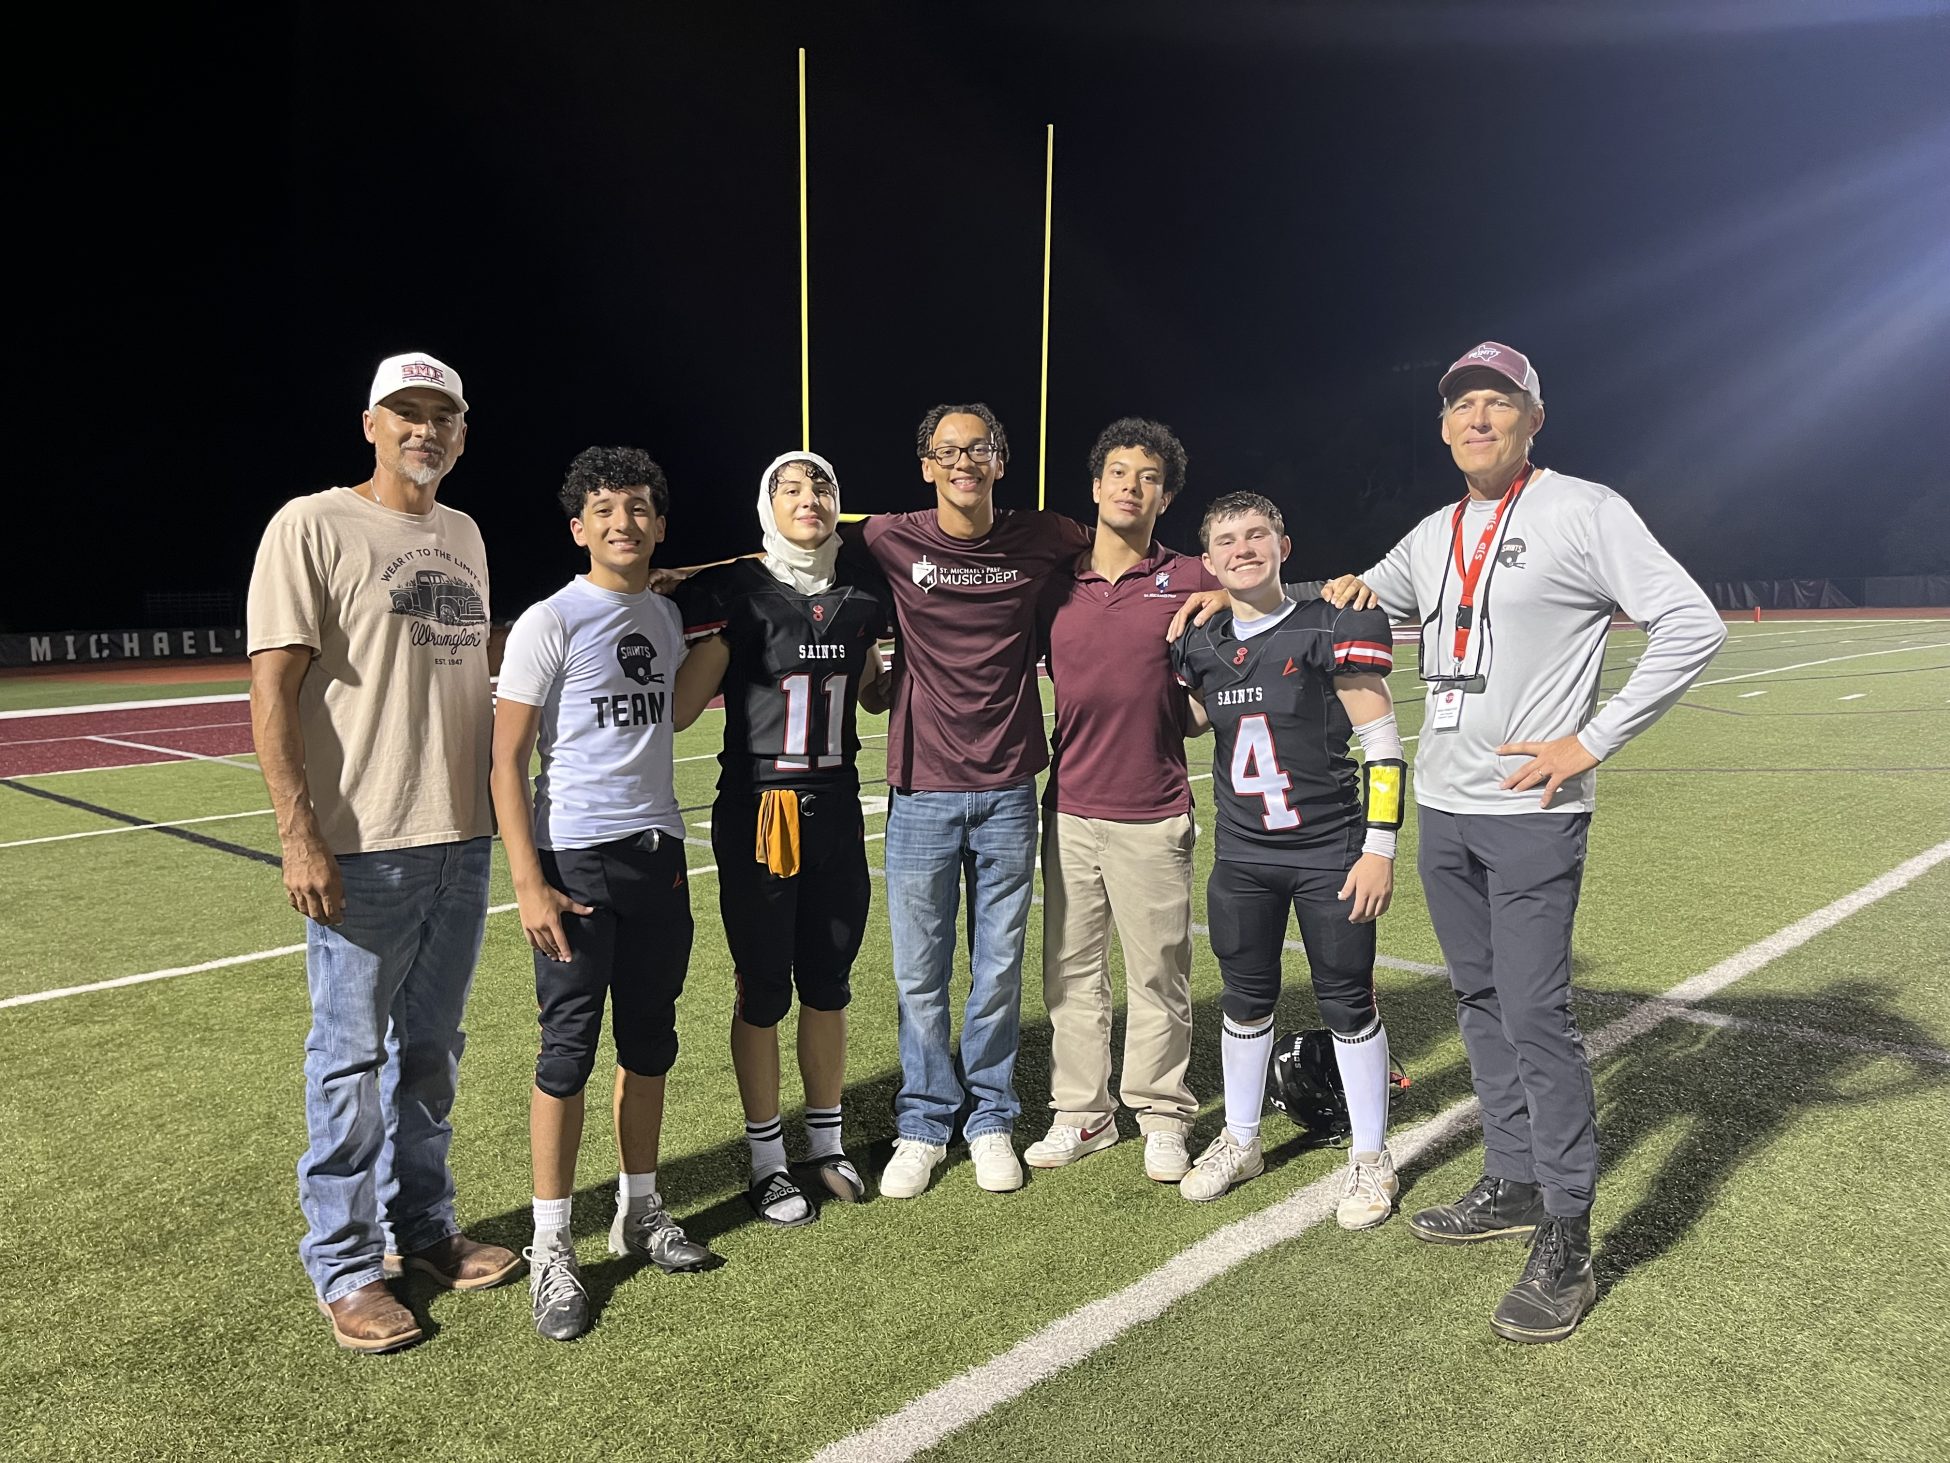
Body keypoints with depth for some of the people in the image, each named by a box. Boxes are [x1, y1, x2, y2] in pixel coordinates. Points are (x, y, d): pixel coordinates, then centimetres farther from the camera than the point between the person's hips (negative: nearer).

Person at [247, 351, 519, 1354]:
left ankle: (422, 1228, 31)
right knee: (352, 1061, 3)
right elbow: (273, 691, -11)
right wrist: (299, 836, -18)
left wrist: (500, 806, 18)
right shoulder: (312, 527, -7)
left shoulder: (464, 536, 13)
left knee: (431, 1051, 16)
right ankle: (344, 1265, 19)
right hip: (361, 850, -6)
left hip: (461, 841, 7)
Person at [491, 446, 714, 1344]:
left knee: (649, 1041, 13)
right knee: (569, 1049, -2)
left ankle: (639, 1212, 28)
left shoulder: (666, 616, 11)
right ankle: (551, 1249, 11)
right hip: (577, 861, -6)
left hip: (658, 854, 6)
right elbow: (506, 760, -10)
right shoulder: (550, 623, -7)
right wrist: (529, 884, -16)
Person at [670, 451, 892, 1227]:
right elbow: (680, 708, -12)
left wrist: (880, 669, 8)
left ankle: (827, 1141, 31)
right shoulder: (735, 593, -9)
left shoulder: (863, 595, 6)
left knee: (828, 983, 14)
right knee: (764, 989, 6)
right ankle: (768, 1158, 23)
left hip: (837, 806, 5)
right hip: (757, 812, -4)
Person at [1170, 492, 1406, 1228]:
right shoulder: (1200, 648, 3)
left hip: (1331, 851, -4)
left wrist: (1380, 845, -13)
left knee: (1347, 1002, 5)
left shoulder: (1330, 629, -11)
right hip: (1242, 857, 4)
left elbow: (1381, 742, -10)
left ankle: (1371, 1157, 23)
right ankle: (1240, 1141, 33)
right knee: (1245, 999, 14)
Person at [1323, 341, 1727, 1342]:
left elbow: (1693, 628, -12)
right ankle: (1512, 1186, 30)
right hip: (1441, 810, 7)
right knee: (1481, 1003, 15)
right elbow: (1363, 610, 30)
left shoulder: (1583, 512, -7)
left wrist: (1589, 743, -15)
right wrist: (1340, 590, 6)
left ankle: (1567, 1245, 4)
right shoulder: (1433, 537, 14)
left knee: (1536, 1016, -7)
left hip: (1529, 813, -7)